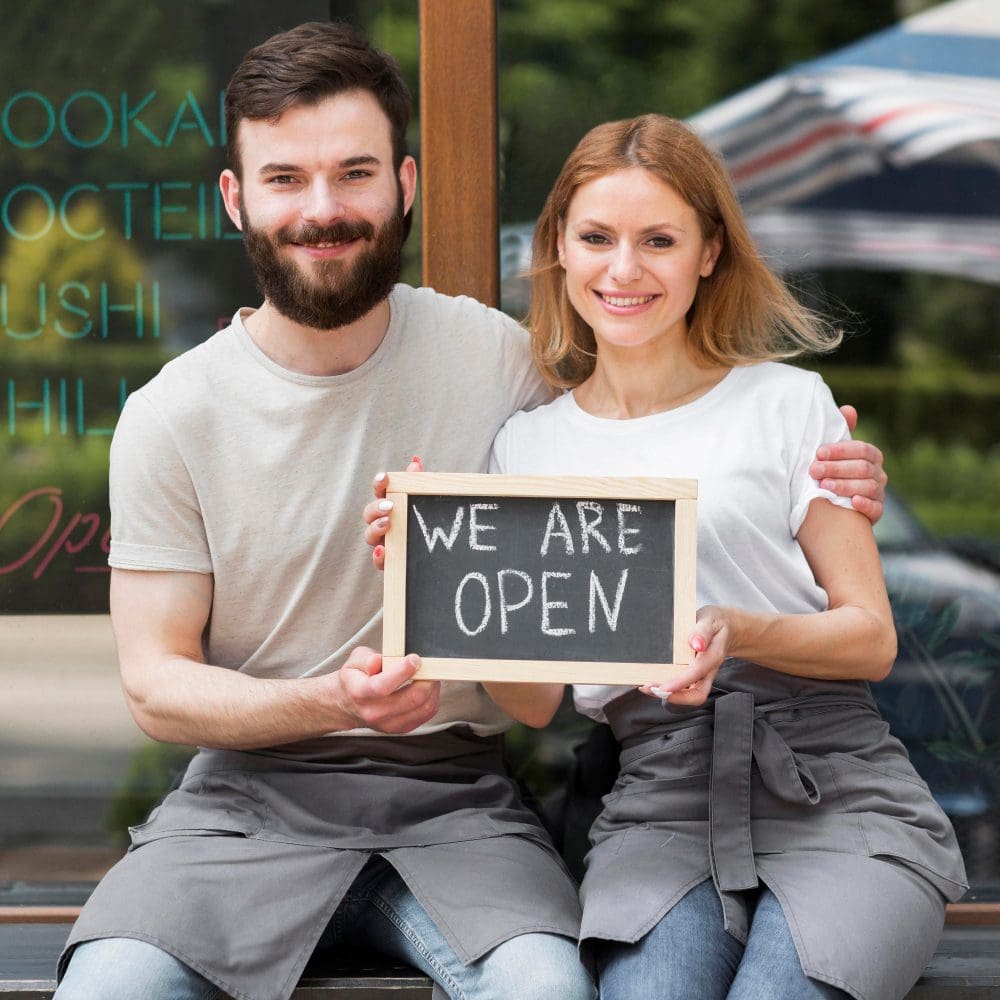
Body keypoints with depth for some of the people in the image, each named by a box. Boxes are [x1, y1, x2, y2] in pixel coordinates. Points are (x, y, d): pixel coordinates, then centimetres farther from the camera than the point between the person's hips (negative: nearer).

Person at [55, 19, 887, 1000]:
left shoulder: (496, 356, 1)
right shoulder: (173, 417, -2)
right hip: (250, 791, 0)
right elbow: (155, 682, -1)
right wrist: (328, 704, -20)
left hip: (454, 793, 0)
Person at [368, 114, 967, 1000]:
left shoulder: (787, 404, 6)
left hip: (833, 786, -1)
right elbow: (533, 701, 9)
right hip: (660, 801, 1)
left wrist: (738, 633, -16)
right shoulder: (528, 447, 14)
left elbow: (872, 638, 4)